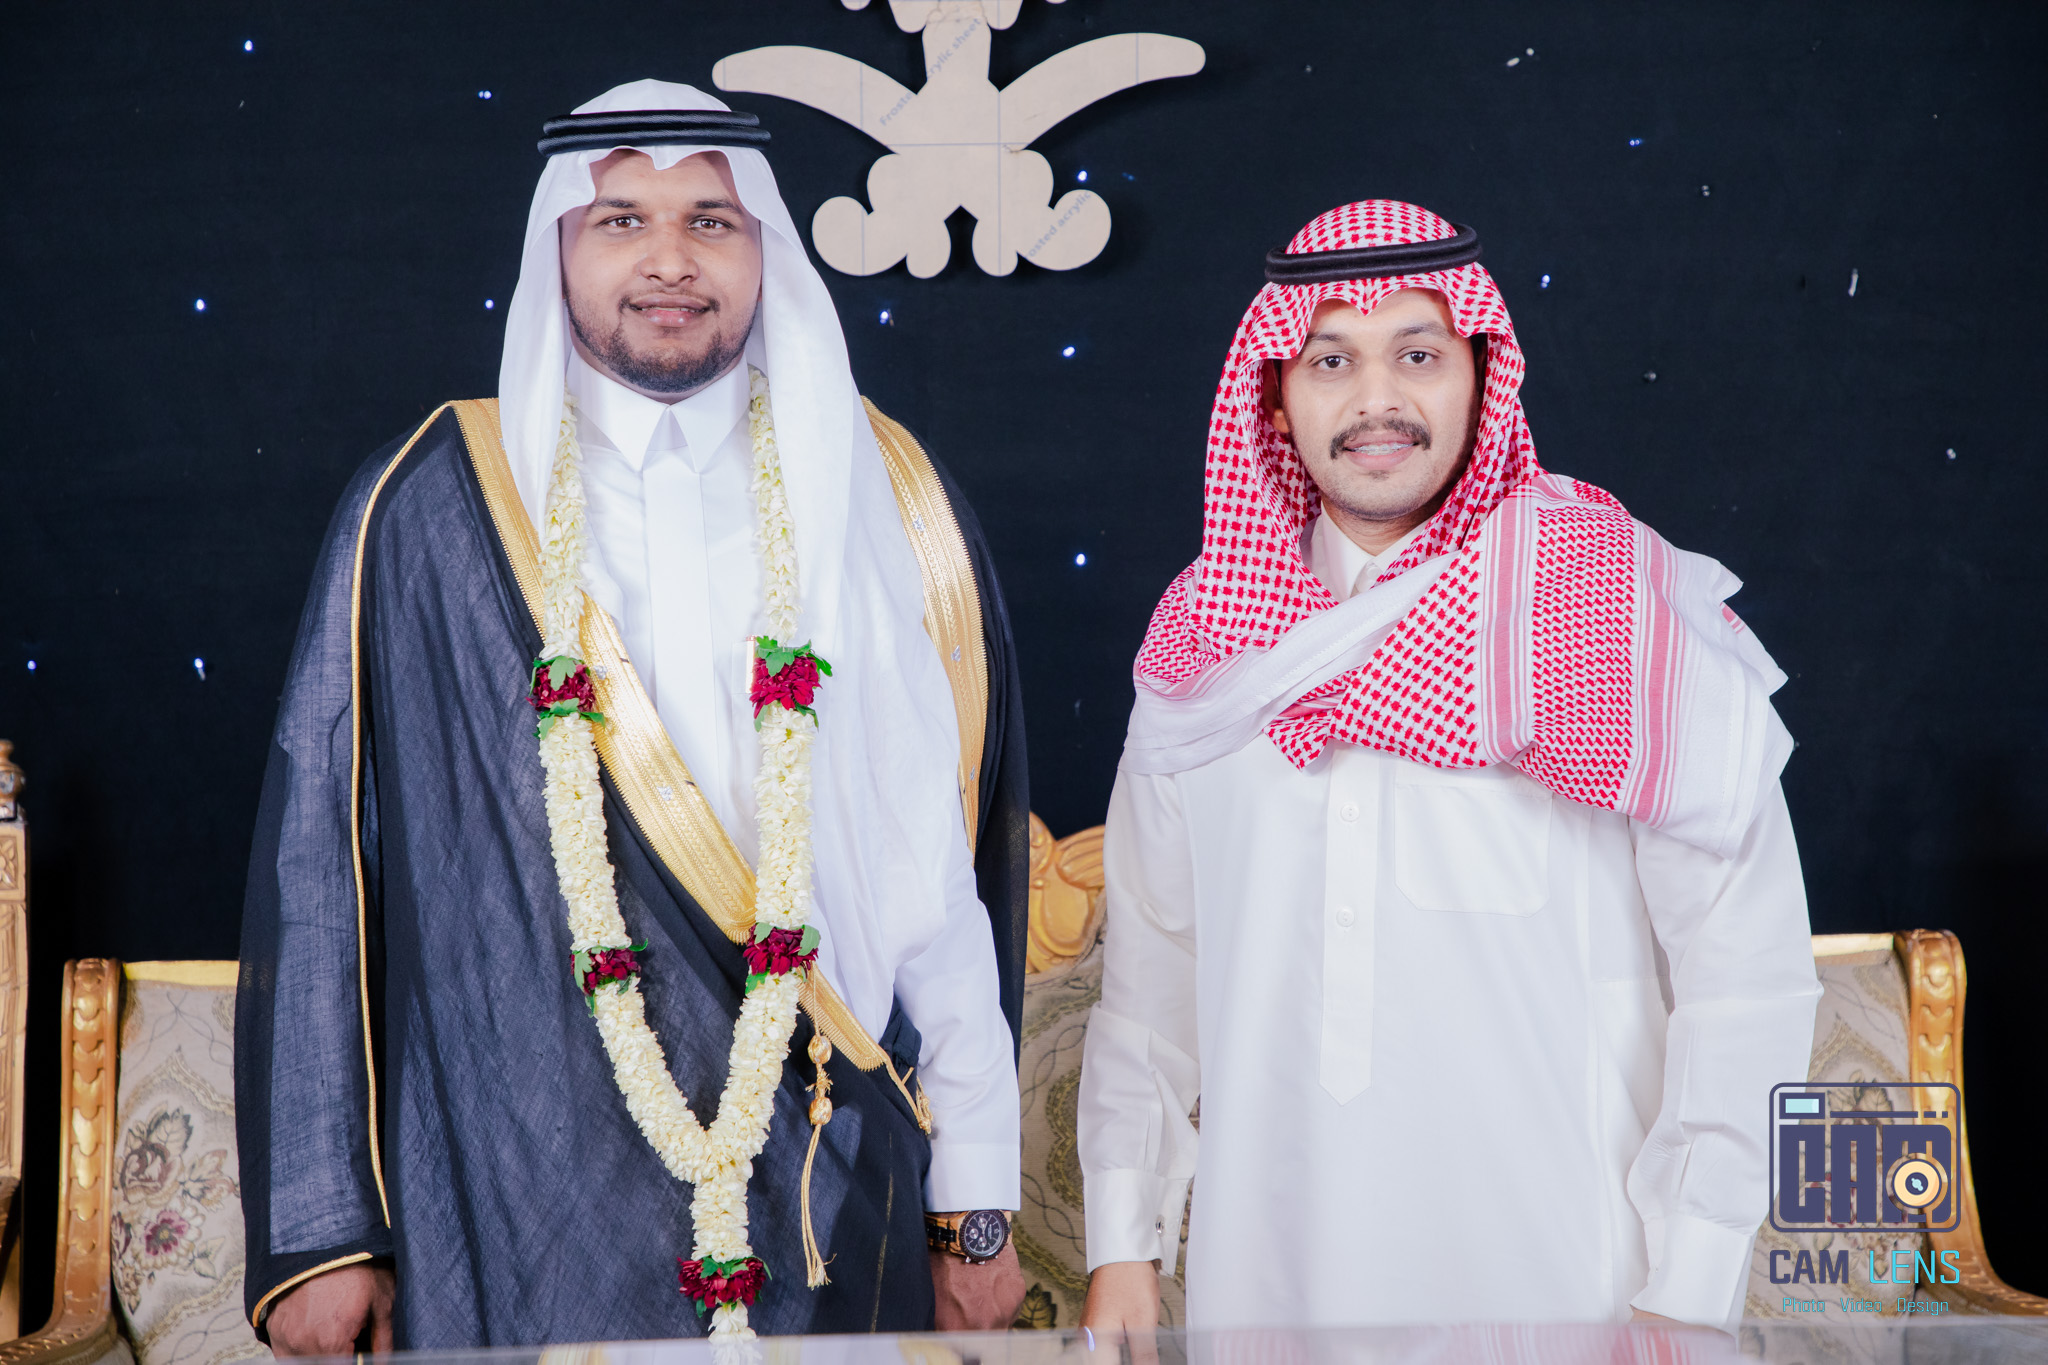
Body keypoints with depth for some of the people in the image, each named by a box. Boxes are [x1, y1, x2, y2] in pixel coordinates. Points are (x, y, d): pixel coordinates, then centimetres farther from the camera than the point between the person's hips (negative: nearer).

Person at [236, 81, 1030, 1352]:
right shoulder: (428, 508, 0)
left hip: (831, 1220, 1)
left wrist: (976, 1206, 0)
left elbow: (955, 863, 2)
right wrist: (319, 1234, -3)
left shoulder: (882, 504, 3)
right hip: (513, 1226, -1)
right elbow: (320, 863, 0)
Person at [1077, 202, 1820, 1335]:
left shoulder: (1628, 619, -8)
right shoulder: (1209, 641, 4)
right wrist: (1122, 1243, 7)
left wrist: (1685, 1304, -11)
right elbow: (1151, 963, 10)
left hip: (1556, 1287, -3)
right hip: (1263, 1281, 3)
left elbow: (1746, 975, -9)